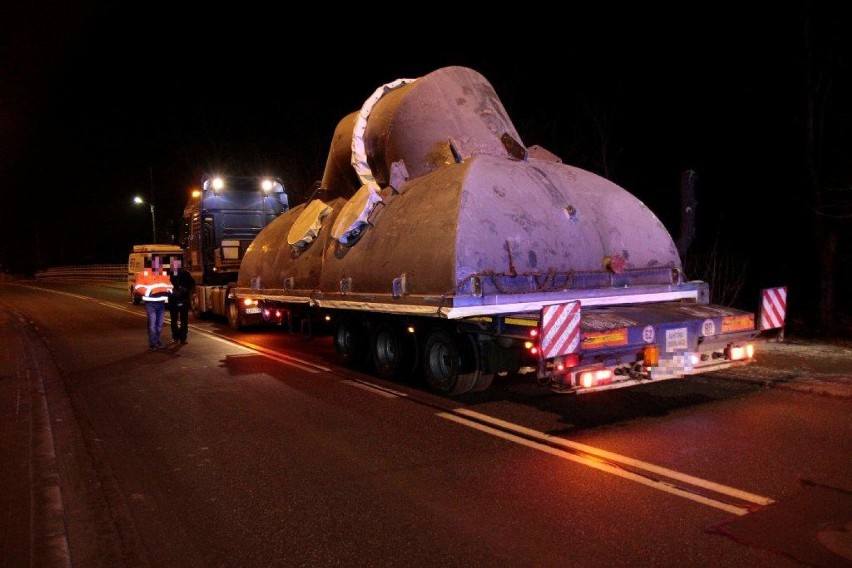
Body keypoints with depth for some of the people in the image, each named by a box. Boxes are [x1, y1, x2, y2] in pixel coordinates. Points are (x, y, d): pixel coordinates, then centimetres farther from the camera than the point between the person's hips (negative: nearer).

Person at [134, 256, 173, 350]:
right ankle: (153, 343, -2)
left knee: (159, 323, 11)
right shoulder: (144, 273, -6)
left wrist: (168, 291, -4)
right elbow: (138, 286, -8)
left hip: (161, 303, 5)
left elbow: (169, 285, 17)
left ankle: (157, 341, 24)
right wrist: (148, 292, -22)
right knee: (152, 323, -9)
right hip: (150, 303, -5)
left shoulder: (164, 274, 8)